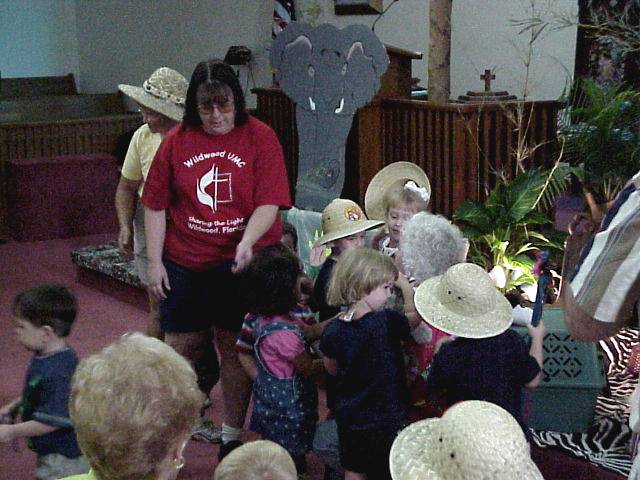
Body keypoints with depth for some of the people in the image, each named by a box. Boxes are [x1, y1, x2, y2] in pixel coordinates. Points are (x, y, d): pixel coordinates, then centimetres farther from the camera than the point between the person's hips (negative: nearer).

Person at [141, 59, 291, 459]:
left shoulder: (260, 137, -4)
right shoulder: (177, 142, 2)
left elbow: (269, 202, -9)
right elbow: (155, 206, 5)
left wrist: (247, 242, -25)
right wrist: (155, 262, 0)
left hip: (240, 263, -2)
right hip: (184, 262, 2)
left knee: (234, 349, 6)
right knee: (181, 350, 8)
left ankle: (233, 438, 20)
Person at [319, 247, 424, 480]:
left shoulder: (333, 329, -7)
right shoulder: (387, 322, -23)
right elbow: (418, 315, -5)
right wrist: (402, 280, 5)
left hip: (349, 416, 5)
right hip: (386, 418, -5)